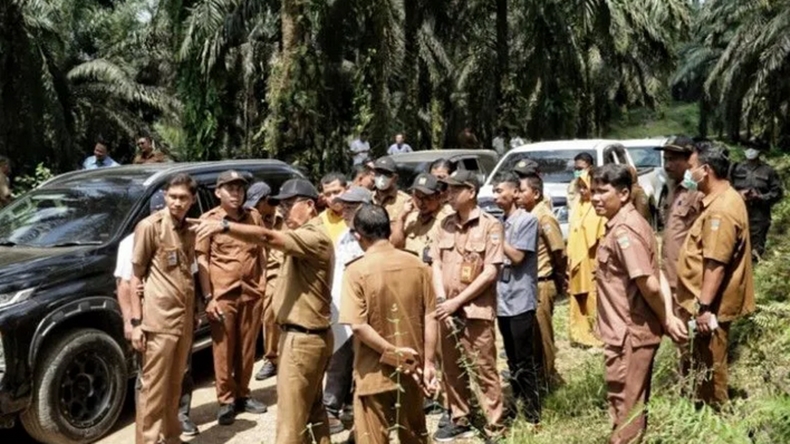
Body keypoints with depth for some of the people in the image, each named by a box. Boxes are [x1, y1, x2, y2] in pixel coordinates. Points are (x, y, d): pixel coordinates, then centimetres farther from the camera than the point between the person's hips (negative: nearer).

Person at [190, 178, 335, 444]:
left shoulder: (314, 237, -17)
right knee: (312, 408, 20)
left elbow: (267, 238, -32)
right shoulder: (305, 236, 17)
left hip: (303, 338, -11)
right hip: (307, 335, 11)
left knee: (291, 417, -6)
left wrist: (223, 227, -42)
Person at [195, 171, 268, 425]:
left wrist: (264, 285, 9)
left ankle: (242, 395, 25)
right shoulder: (208, 220, -1)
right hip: (223, 295, -3)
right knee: (223, 350, 3)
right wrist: (208, 297, -10)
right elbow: (201, 260, -3)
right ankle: (226, 401, 14)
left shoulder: (253, 217, 9)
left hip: (252, 293, 3)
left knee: (247, 348, 11)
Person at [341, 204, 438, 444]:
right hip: (412, 368, 4)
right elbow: (430, 319, -1)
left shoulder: (357, 271, -14)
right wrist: (429, 362, 5)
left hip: (374, 372, -4)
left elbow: (358, 326, -20)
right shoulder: (417, 265, -2)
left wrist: (393, 353, -12)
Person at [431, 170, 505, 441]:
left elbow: (490, 272, -12)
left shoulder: (490, 225, -8)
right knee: (452, 369, 13)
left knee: (484, 370, -1)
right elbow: (436, 264, 8)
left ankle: (495, 427, 10)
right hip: (448, 311, 6)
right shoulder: (446, 225, 8)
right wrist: (442, 300, -6)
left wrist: (457, 301, -13)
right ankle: (460, 420, 28)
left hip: (476, 310, -5)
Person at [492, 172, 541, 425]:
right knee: (512, 360, 15)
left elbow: (517, 257, -15)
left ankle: (532, 415, 6)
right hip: (502, 299, 7)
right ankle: (517, 408, 25)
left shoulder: (527, 220, -9)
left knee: (525, 362, -2)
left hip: (520, 300, -7)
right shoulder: (501, 222, 13)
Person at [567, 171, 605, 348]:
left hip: (591, 263, -8)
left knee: (593, 301, -3)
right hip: (577, 262, 8)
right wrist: (570, 259, 13)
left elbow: (603, 239, -16)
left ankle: (596, 334, 6)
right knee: (577, 302, 14)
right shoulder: (578, 206, 13)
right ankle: (580, 334, 24)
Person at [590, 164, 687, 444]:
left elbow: (649, 285, -25)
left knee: (625, 405, 3)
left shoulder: (623, 231, -20)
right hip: (631, 330, 10)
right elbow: (654, 280, 12)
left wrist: (665, 322, -10)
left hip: (629, 333, -10)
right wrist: (667, 320, 8)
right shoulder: (624, 224, 11)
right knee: (633, 402, 20)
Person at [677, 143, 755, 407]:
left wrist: (704, 306, -25)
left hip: (712, 305, -11)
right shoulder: (725, 198, 10)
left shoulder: (721, 210, -24)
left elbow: (716, 264, -27)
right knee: (702, 363, 21)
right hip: (710, 301, 11)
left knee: (709, 365, 3)